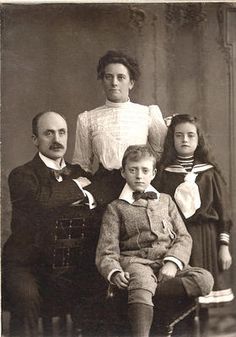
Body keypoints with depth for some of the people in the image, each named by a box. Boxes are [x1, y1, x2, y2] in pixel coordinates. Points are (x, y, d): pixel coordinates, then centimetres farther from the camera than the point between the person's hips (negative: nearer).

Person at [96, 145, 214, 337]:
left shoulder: (165, 201, 23)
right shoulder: (116, 208, 13)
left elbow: (183, 237, 13)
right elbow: (106, 252, 4)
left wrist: (172, 263, -8)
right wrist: (115, 274, -19)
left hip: (167, 263, 3)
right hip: (136, 262, -3)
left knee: (205, 280, -24)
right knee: (141, 283, -38)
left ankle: (148, 290, -28)